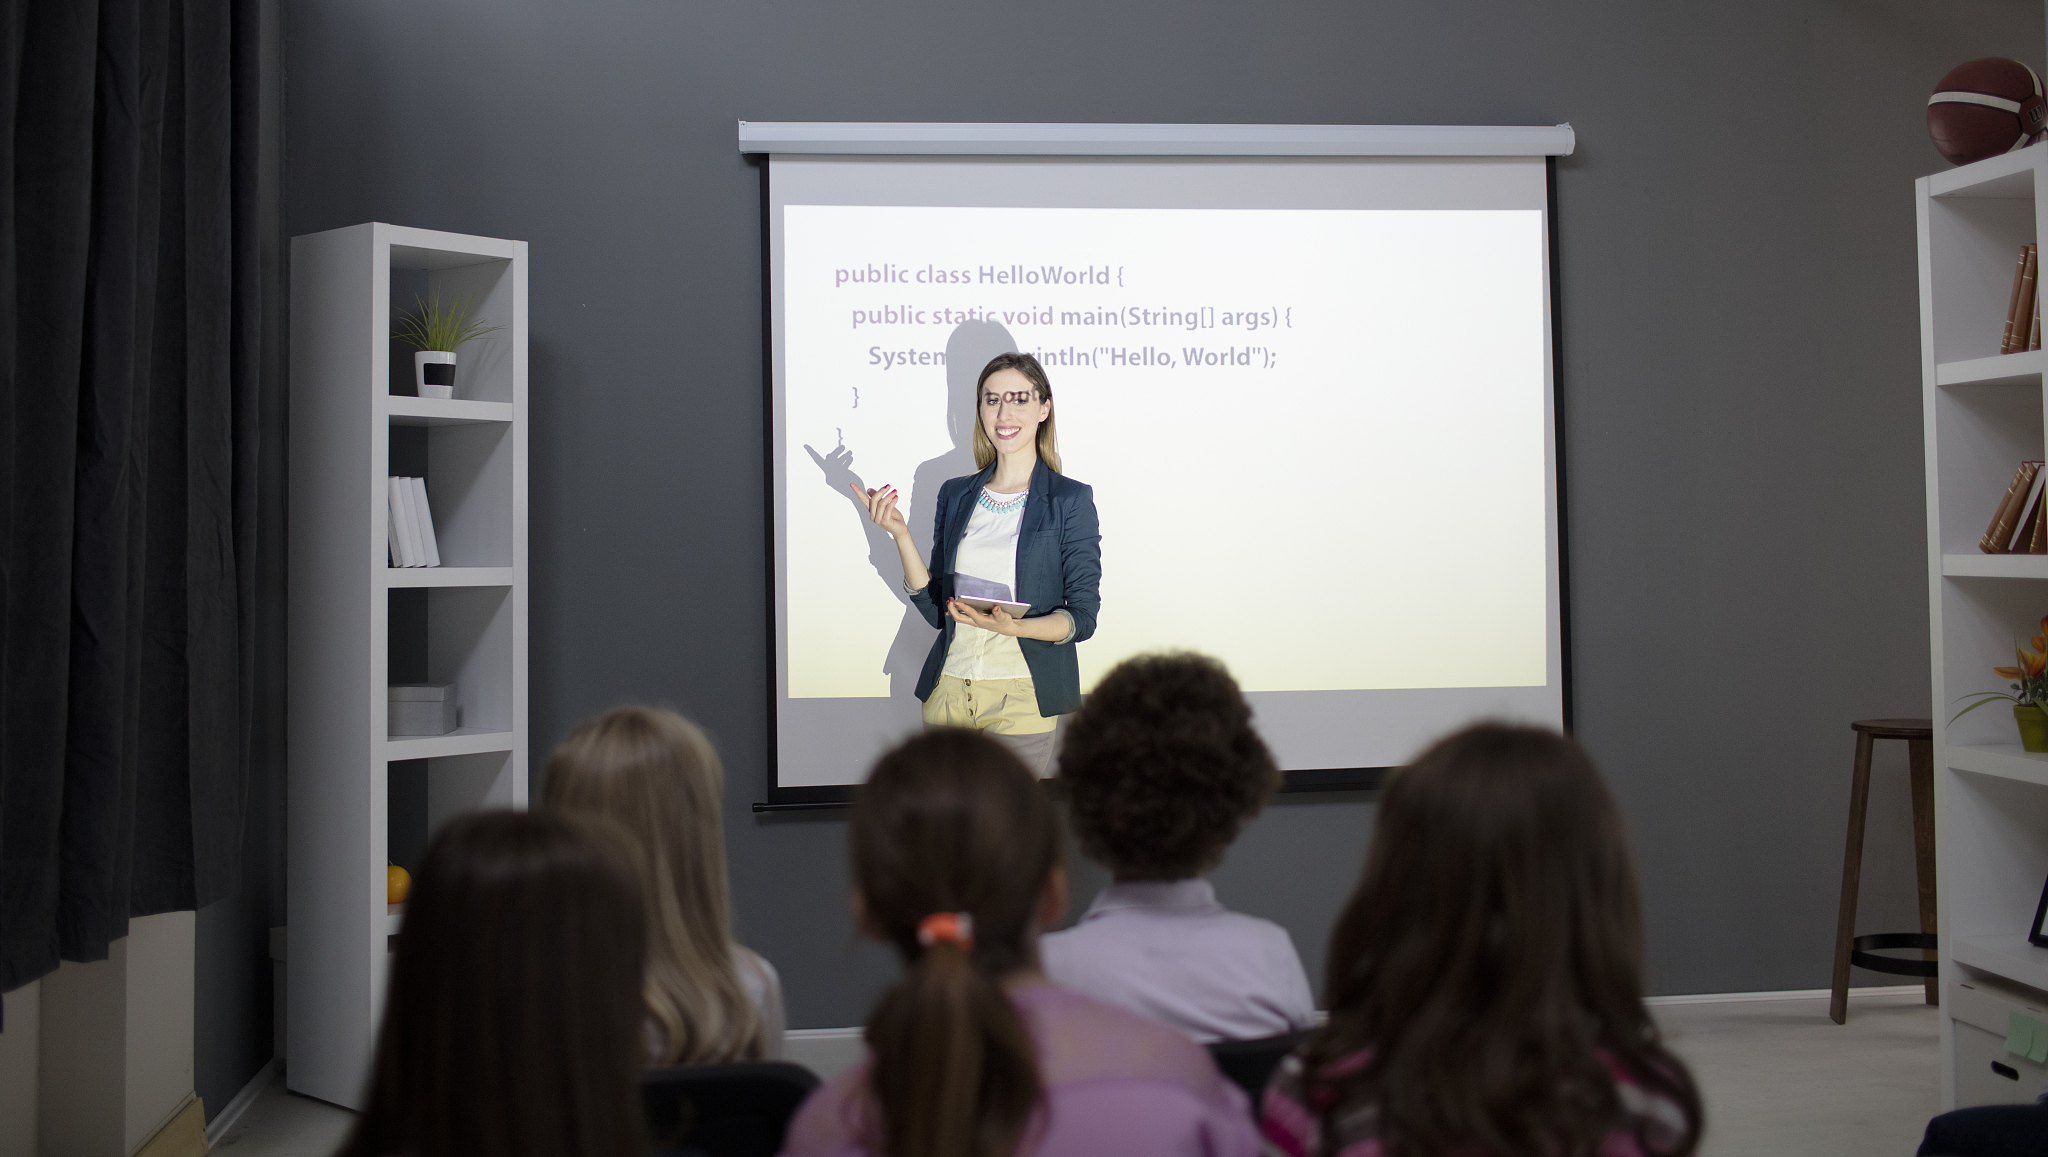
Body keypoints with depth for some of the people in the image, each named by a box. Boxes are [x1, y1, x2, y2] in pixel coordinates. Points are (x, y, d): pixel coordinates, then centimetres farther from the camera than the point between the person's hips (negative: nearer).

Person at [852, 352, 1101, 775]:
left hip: (1020, 696, -4)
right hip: (948, 689, 4)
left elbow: (1082, 618, -6)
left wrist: (1011, 626, -23)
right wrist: (900, 534, -2)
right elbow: (936, 609, 9)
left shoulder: (1070, 499, -2)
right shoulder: (955, 495, 11)